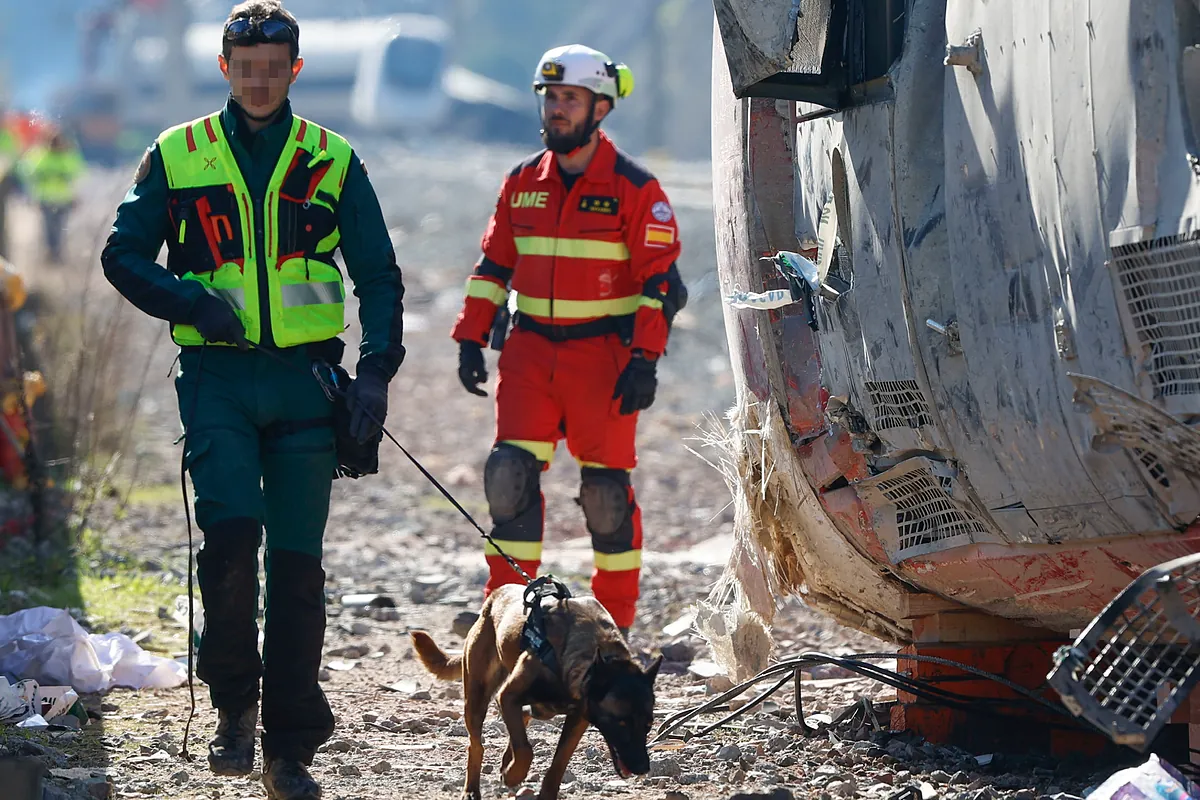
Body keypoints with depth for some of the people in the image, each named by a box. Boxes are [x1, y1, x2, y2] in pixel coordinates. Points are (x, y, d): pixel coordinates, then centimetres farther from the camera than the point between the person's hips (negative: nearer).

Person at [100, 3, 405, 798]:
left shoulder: (333, 162, 9)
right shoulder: (177, 156, 8)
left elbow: (379, 276, 10)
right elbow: (124, 255, 8)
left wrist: (376, 369, -5)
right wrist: (190, 301, -10)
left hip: (305, 377, 1)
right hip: (218, 375, -1)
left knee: (297, 561, 1)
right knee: (231, 531, -20)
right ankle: (235, 703, 0)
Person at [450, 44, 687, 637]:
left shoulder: (633, 189, -5)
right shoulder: (522, 183, 9)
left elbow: (660, 281, -7)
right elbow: (493, 266, 16)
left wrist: (645, 360, -14)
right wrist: (471, 338, 7)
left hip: (603, 355, -4)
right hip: (531, 351, 4)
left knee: (605, 490, 1)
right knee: (510, 475, -7)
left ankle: (615, 622, 13)